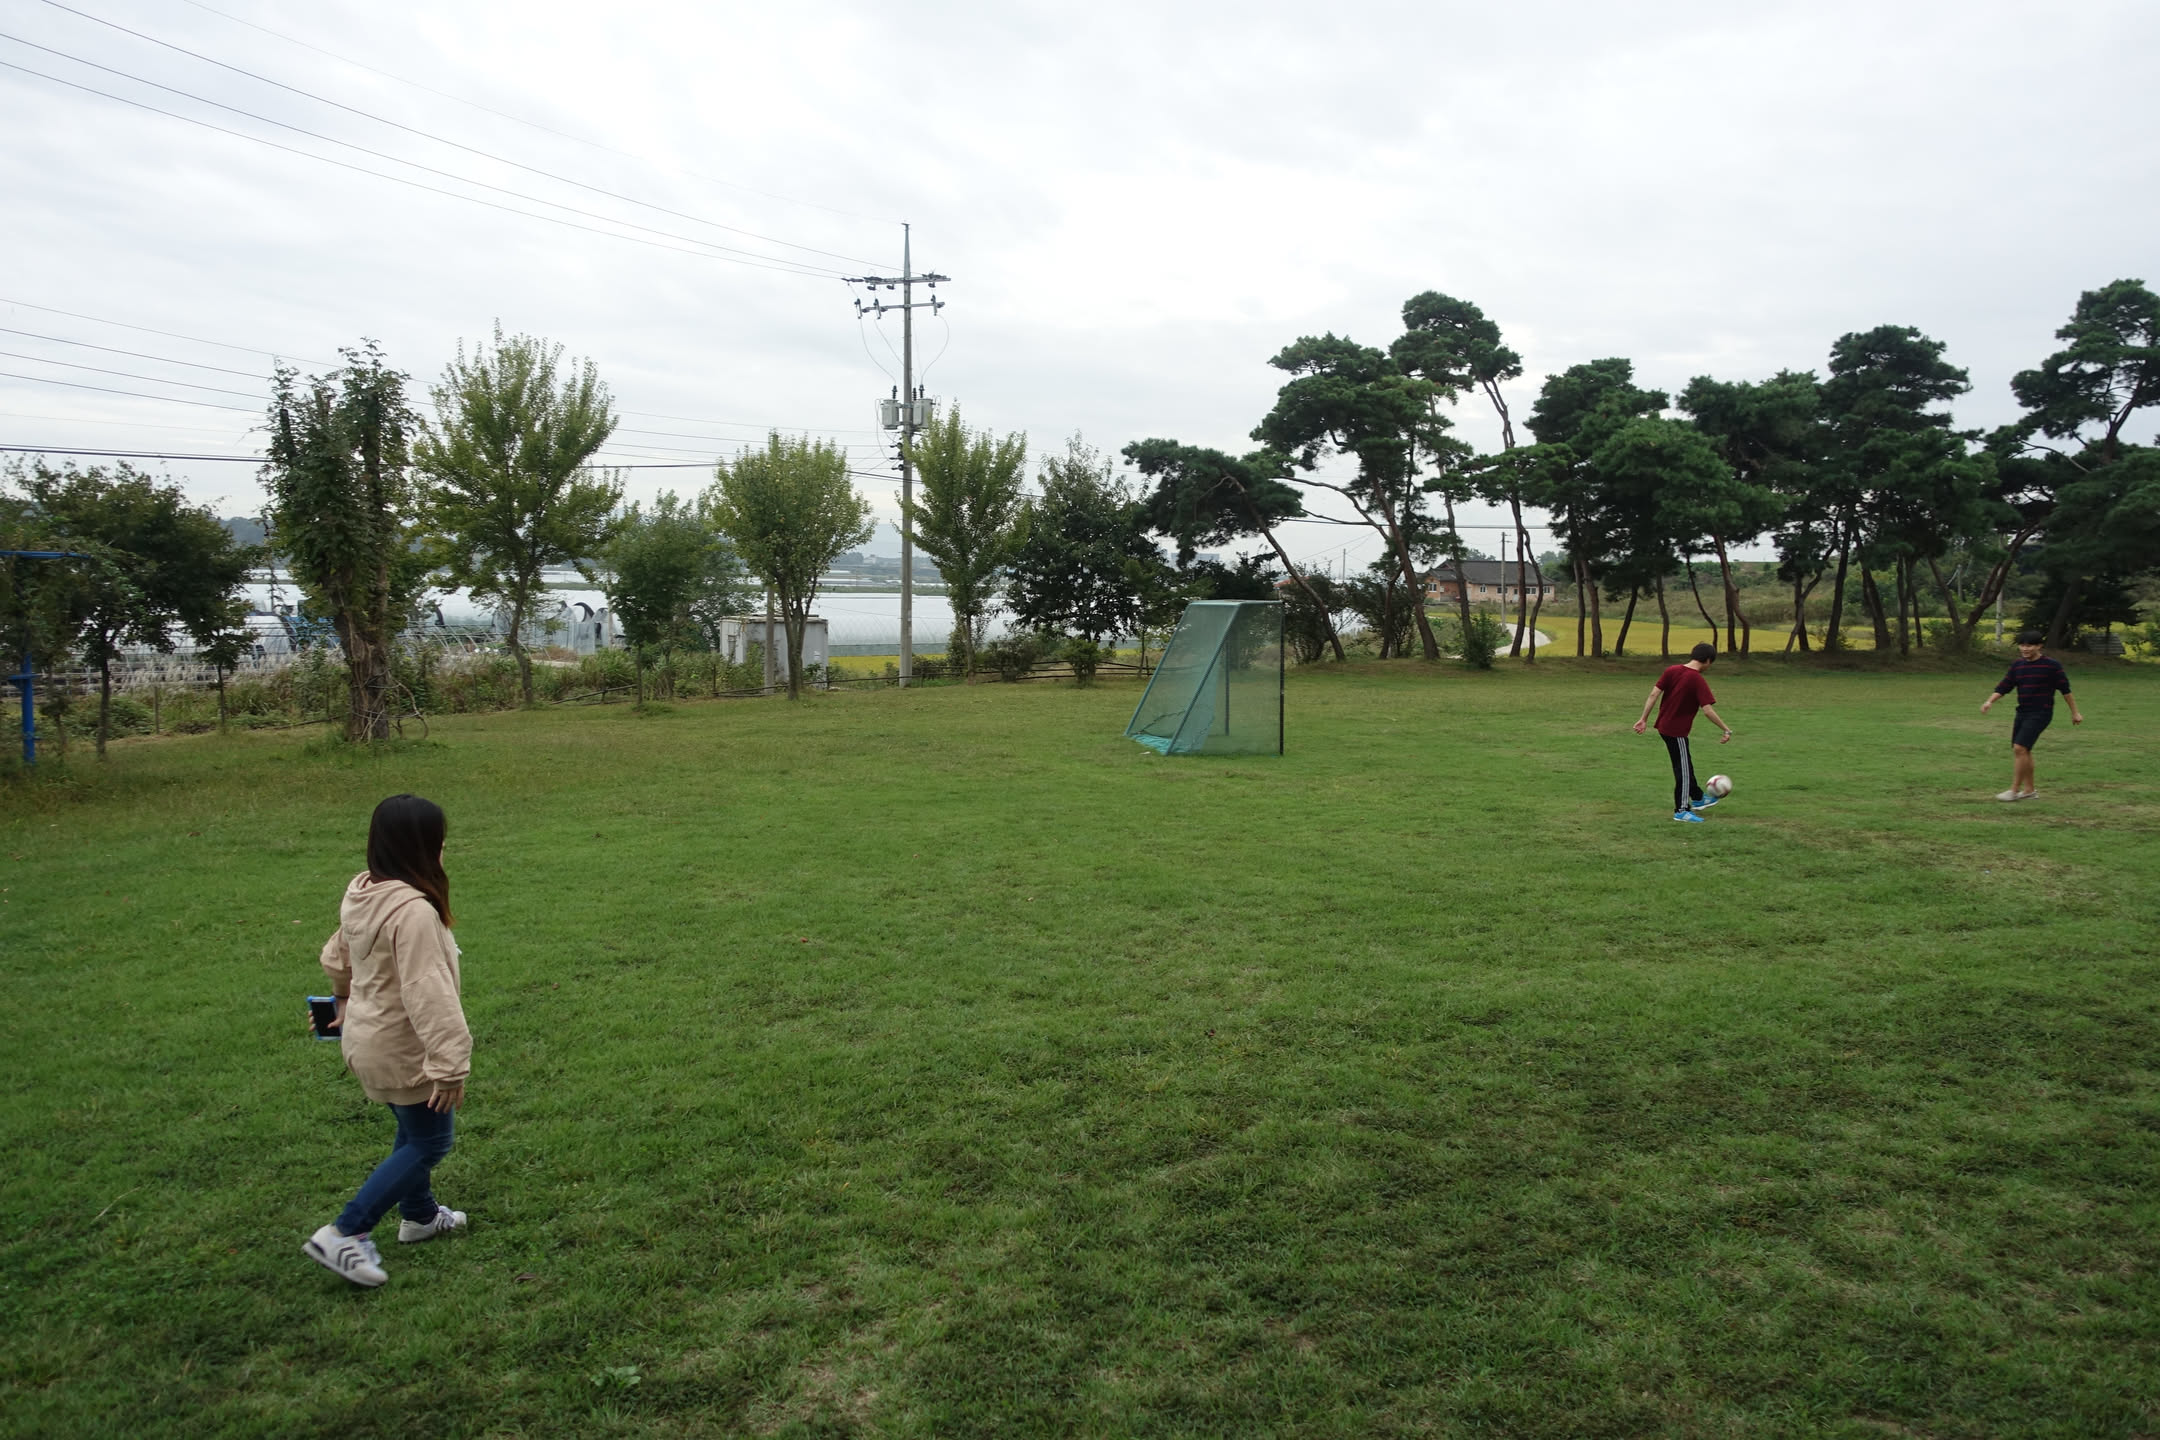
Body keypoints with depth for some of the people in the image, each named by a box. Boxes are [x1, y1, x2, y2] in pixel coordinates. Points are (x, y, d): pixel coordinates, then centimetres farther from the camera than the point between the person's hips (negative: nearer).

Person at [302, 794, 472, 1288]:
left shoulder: (361, 892, 0)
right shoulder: (413, 909, -30)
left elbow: (337, 958, 18)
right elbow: (428, 993, -33)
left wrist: (344, 999, 37)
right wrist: (450, 1063, -31)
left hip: (369, 1038, 9)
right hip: (403, 1049, -9)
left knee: (414, 1130, 25)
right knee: (429, 1143, 5)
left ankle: (420, 1214, 42)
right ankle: (344, 1234, 5)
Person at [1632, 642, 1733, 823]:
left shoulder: (1671, 670, -1)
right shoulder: (1698, 681, -18)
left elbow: (1653, 695, -3)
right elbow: (1708, 710, -22)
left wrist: (1644, 719, 1)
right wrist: (1727, 730, -13)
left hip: (1663, 726, 8)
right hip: (1677, 731, -8)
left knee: (1686, 764, 23)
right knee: (1683, 769, 4)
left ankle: (1697, 798, 39)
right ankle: (1681, 811, 10)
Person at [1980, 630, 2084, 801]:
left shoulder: (2051, 665, -8)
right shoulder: (2017, 665, 7)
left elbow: (2065, 689, -3)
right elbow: (2004, 687, 6)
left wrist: (2075, 712, 2)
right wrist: (1990, 701, -12)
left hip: (2040, 714, -7)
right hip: (2022, 713, 7)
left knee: (2019, 748, -16)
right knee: (2023, 752, 11)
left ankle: (2014, 790, -10)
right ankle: (2029, 790, 23)